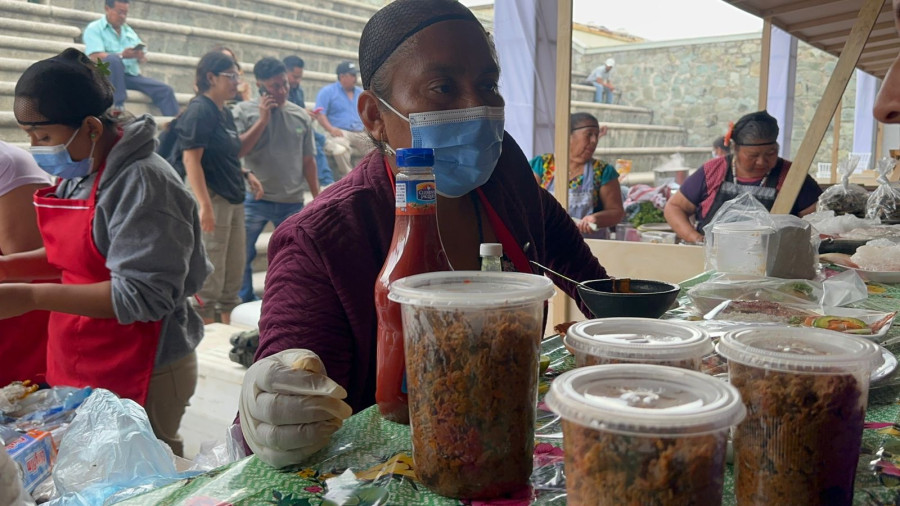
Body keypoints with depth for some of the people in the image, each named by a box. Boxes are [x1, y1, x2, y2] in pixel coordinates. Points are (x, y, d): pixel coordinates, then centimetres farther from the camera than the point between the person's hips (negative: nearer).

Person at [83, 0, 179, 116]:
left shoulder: (129, 30, 21)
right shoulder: (94, 29, 3)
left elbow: (144, 58, 15)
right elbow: (94, 57, -13)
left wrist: (141, 56, -10)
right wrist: (122, 55, -26)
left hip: (131, 75, 5)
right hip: (107, 75, -5)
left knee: (165, 90, -15)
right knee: (114, 59, -37)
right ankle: (118, 107, -38)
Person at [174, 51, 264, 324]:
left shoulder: (226, 113, 14)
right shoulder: (199, 110, -11)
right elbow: (191, 160, -19)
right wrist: (205, 205, -25)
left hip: (234, 199, 9)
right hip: (212, 199, -9)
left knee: (234, 275, 15)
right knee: (209, 279, -3)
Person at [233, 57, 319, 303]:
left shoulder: (301, 116, 7)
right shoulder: (244, 111, 0)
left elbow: (308, 161, 11)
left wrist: (317, 199, 11)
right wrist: (263, 119, -14)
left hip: (293, 202, 2)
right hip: (255, 200, -2)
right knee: (243, 256, 2)